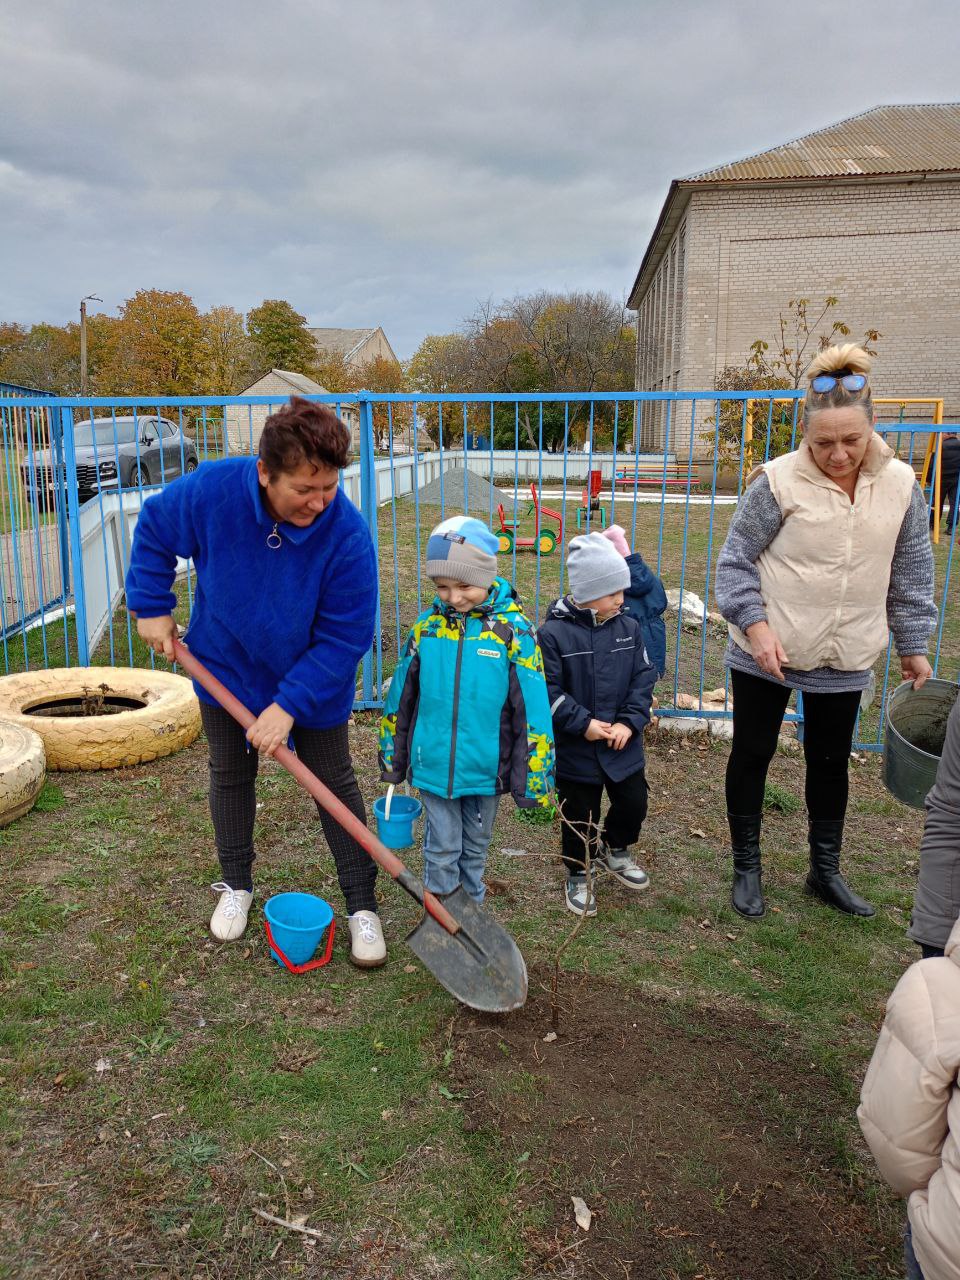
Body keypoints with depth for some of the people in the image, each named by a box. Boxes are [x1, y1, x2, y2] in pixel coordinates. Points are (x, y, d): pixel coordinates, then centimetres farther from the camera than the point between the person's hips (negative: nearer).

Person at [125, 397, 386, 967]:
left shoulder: (348, 534, -33)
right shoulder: (212, 490, -27)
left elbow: (344, 638, -26)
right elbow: (153, 528, -5)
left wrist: (289, 705, -28)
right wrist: (151, 607, -7)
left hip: (314, 681, -2)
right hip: (225, 666, 3)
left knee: (335, 784, 6)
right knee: (230, 776, 18)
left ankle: (362, 904, 22)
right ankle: (237, 884, 40)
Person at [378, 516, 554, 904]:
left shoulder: (513, 629, -13)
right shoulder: (427, 626, -5)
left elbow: (532, 708, -11)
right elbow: (400, 699, 6)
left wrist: (533, 778, -10)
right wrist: (391, 760, 12)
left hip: (485, 766, -1)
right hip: (434, 765, 1)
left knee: (475, 846, 20)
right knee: (441, 849, 12)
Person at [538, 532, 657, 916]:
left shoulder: (629, 628, -1)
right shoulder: (553, 633, -16)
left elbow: (643, 679, 1)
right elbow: (548, 691, -15)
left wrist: (630, 722, -12)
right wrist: (583, 723, -20)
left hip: (623, 745, 4)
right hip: (575, 749, -4)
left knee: (634, 804, 15)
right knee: (580, 817, 10)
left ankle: (615, 851, 45)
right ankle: (577, 876, 34)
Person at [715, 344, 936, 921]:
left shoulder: (900, 485, -2)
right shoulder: (779, 481, -15)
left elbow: (911, 575, 8)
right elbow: (735, 561, -8)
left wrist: (914, 646, 10)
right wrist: (756, 625, -19)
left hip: (846, 659, 3)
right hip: (767, 653, -3)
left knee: (831, 762, 16)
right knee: (752, 754, 9)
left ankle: (826, 870, 37)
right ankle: (747, 867, 30)